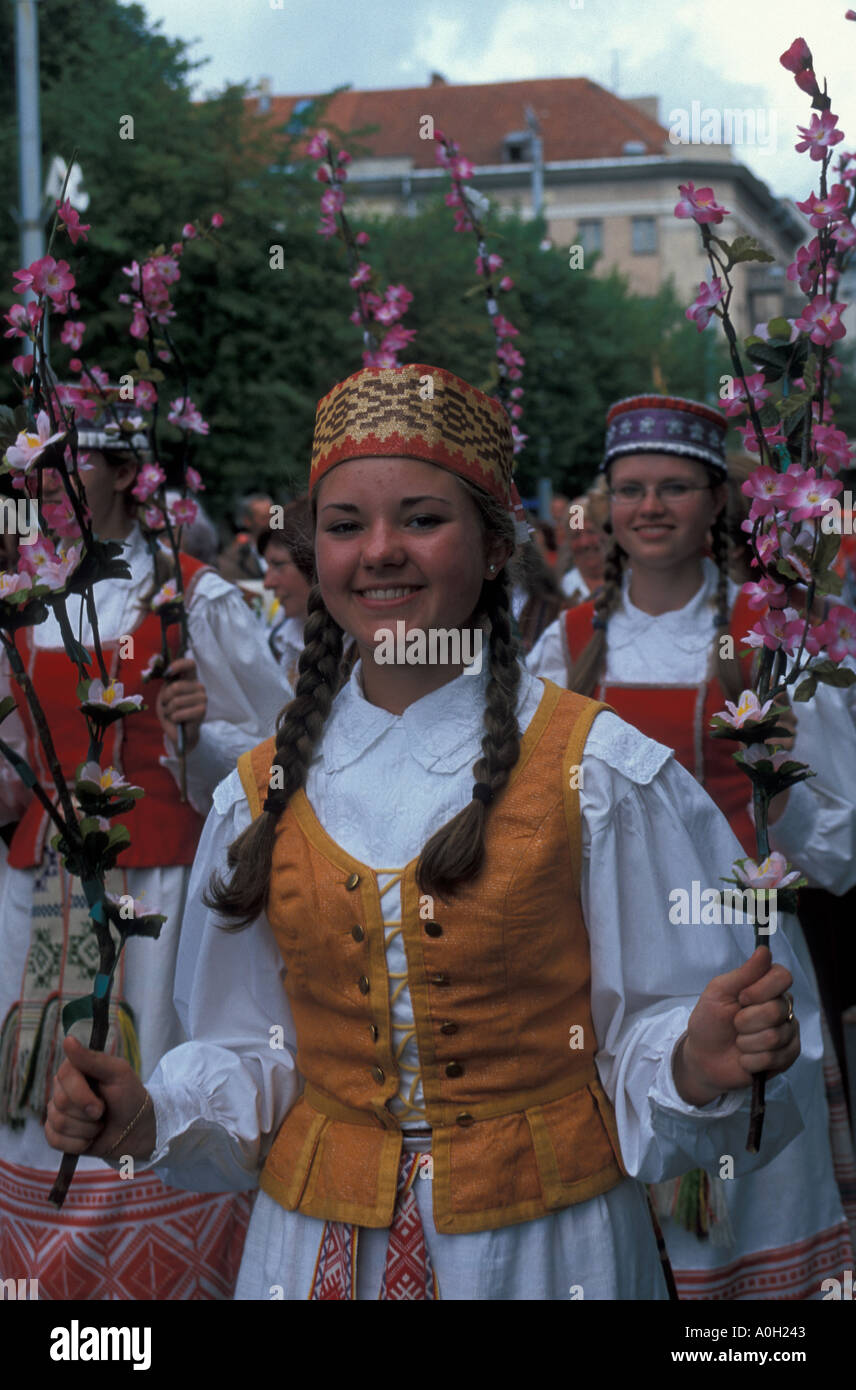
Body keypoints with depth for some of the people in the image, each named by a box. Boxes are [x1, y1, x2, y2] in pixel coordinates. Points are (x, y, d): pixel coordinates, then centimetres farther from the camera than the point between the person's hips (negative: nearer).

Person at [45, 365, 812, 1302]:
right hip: (319, 1242, 3)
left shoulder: (603, 774, -10)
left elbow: (648, 1035, -7)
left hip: (541, 1242, -2)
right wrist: (150, 1119, -9)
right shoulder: (266, 793, 0)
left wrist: (697, 1069, -28)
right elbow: (254, 1056, 8)